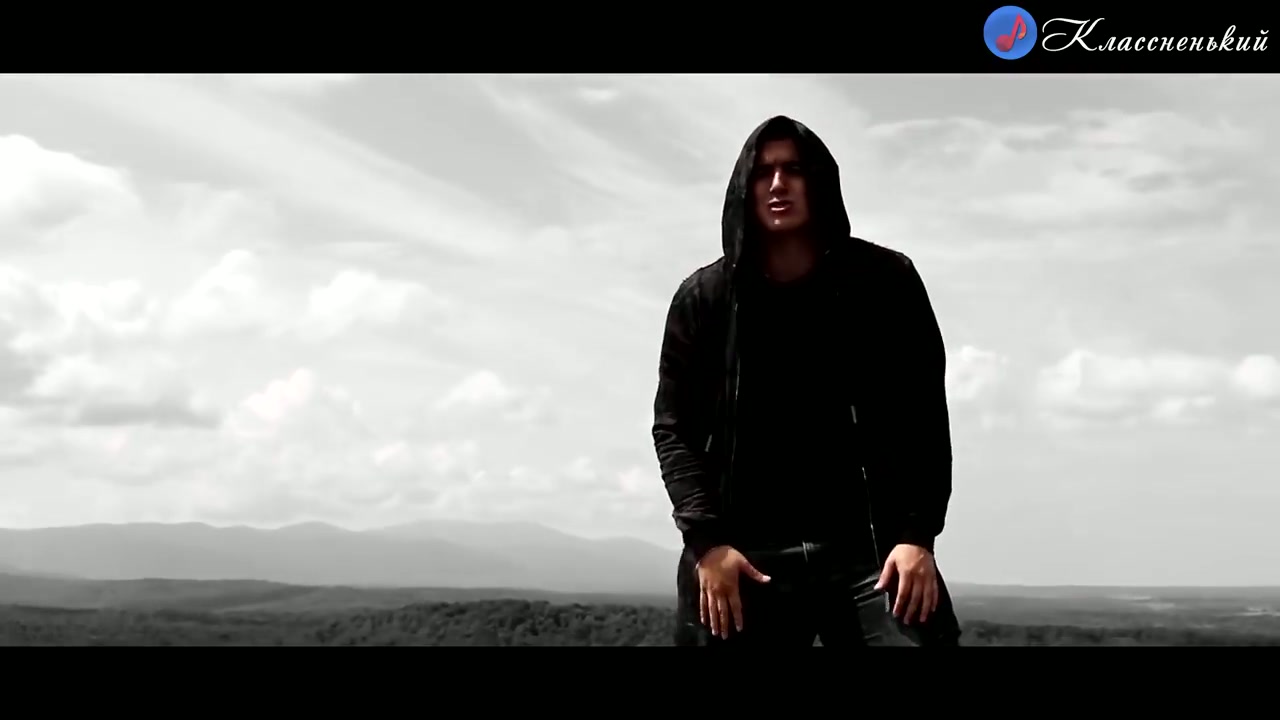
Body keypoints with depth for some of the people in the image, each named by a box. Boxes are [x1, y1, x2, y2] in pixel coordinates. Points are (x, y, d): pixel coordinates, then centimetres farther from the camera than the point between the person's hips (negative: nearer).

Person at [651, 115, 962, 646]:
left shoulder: (885, 282, 8)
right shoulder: (703, 298, 10)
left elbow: (923, 416, 4)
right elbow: (674, 427, 6)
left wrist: (918, 533, -9)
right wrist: (706, 540, -8)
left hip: (870, 547, -1)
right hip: (742, 556, 1)